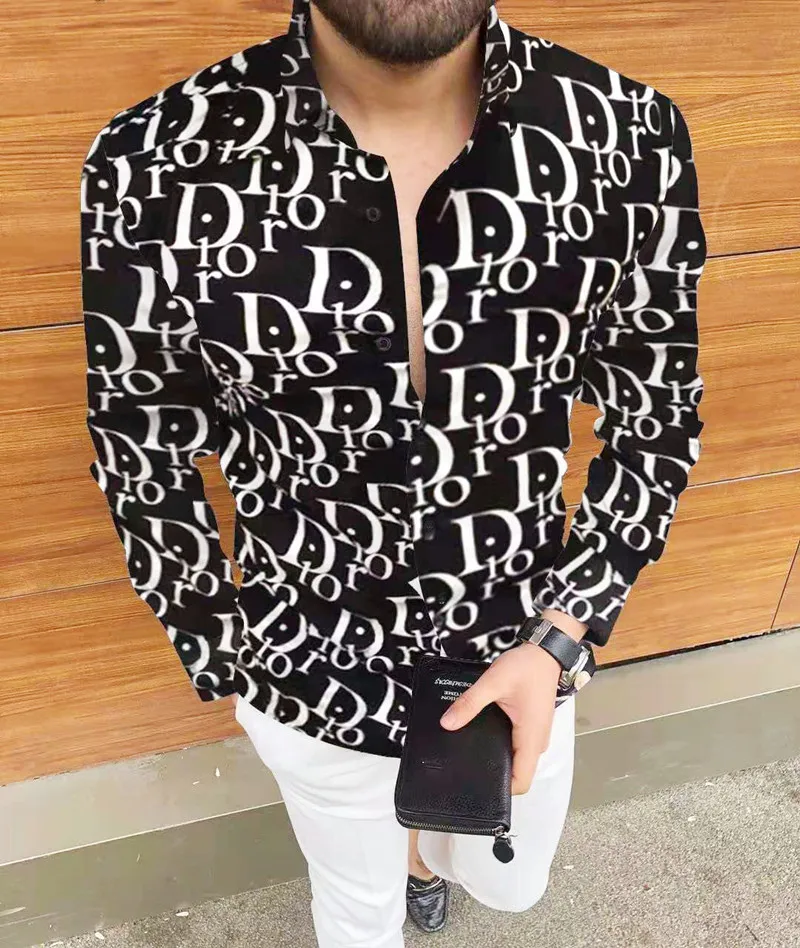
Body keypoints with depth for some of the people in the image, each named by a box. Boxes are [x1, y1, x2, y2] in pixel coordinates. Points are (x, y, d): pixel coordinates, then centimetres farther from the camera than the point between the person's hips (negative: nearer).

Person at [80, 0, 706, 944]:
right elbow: (142, 464, -8)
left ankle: (424, 832, 67)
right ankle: (394, 839, 65)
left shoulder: (630, 136, -17)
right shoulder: (153, 169, -22)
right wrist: (223, 662, 0)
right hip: (311, 675, -1)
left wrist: (558, 641, -12)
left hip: (526, 653, 3)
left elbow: (656, 423, -5)